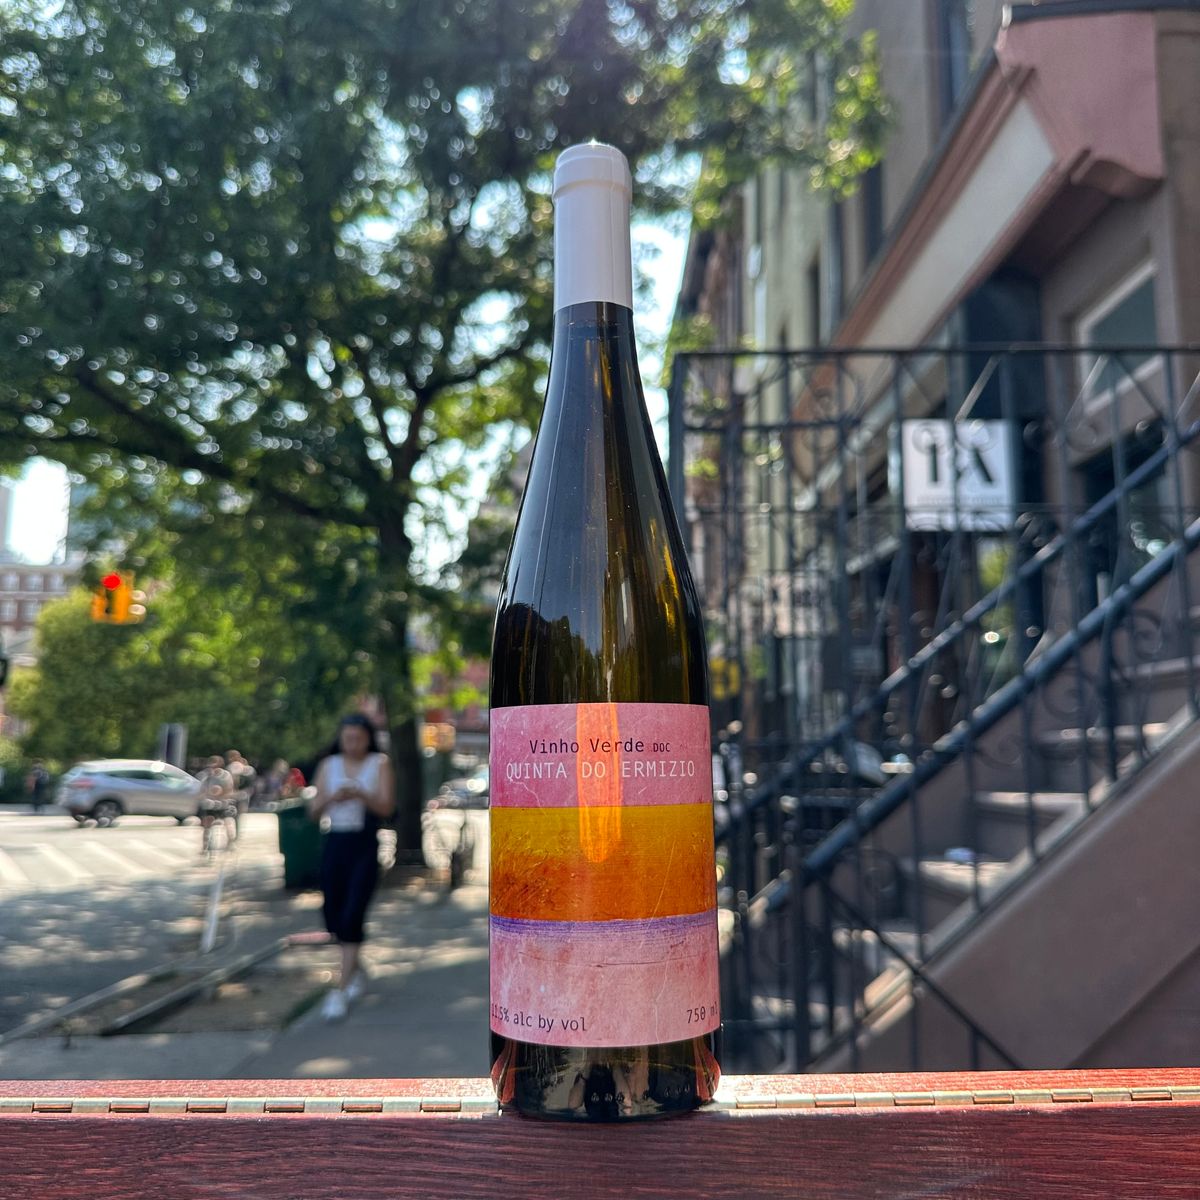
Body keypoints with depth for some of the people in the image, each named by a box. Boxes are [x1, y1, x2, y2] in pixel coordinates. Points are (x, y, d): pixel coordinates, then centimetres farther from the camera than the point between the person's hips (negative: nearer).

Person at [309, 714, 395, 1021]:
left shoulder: (380, 764, -1)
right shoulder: (328, 765, 6)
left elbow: (387, 807, -10)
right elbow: (314, 811, 3)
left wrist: (360, 794, -28)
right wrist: (331, 798, -19)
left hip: (365, 846, -3)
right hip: (335, 844, 4)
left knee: (352, 917, -11)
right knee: (333, 918, 10)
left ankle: (341, 991, -4)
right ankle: (356, 970, 36)